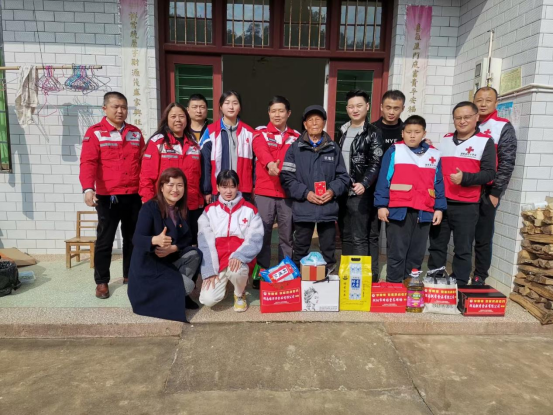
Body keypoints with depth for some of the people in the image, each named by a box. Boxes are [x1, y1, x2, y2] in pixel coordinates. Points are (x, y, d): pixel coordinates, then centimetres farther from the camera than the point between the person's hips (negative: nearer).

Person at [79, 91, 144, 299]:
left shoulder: (135, 132, 10)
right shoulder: (95, 133, -2)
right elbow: (88, 162, -13)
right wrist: (88, 188, -28)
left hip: (134, 196, 4)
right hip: (107, 196, -4)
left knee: (132, 238, 13)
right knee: (104, 240, 5)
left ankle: (129, 275, 29)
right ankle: (102, 281, 18)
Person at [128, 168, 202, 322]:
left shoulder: (182, 210, 2)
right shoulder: (149, 207, -15)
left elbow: (187, 239, -1)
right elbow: (137, 239, -24)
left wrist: (173, 248, -21)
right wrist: (155, 240, -45)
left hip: (170, 259, 6)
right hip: (147, 263, -6)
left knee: (194, 255, -22)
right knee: (188, 285, -21)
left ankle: (176, 293, -6)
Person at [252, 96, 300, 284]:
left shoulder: (296, 137, 12)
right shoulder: (261, 133, 4)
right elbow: (261, 151, -18)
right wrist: (269, 164, -40)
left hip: (288, 192, 2)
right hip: (264, 191, -2)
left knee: (287, 235, 8)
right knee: (263, 234, 2)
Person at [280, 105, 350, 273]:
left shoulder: (333, 148, 9)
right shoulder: (295, 148, 3)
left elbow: (343, 176, 9)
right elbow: (286, 178, -3)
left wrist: (333, 190, -9)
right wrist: (305, 193, -13)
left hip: (328, 209, 2)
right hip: (303, 208, -2)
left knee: (328, 250, 11)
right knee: (300, 250, 9)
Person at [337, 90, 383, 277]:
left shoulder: (373, 133, -3)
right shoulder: (343, 131, 15)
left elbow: (376, 164, -12)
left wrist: (364, 184, -27)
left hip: (361, 193, -6)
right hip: (342, 192, 6)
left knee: (360, 238, -5)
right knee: (345, 236, 13)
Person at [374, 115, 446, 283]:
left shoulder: (434, 155, 11)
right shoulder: (394, 151, 0)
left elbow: (438, 184, 13)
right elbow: (383, 179, -3)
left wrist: (439, 208, 7)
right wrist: (382, 205, -8)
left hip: (424, 212, 4)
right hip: (398, 210, -4)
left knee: (417, 255, 12)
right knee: (397, 253, 2)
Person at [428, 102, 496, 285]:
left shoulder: (485, 141, 0)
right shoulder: (446, 140, 14)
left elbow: (490, 173, -7)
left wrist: (465, 178, -23)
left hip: (466, 206, -4)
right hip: (440, 203, 4)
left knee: (462, 250, 4)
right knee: (436, 245, 10)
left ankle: (459, 287, 14)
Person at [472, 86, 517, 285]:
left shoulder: (504, 128, -1)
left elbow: (507, 163, -6)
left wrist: (495, 193, -11)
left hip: (486, 193, -4)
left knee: (483, 239, 4)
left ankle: (479, 280, 15)